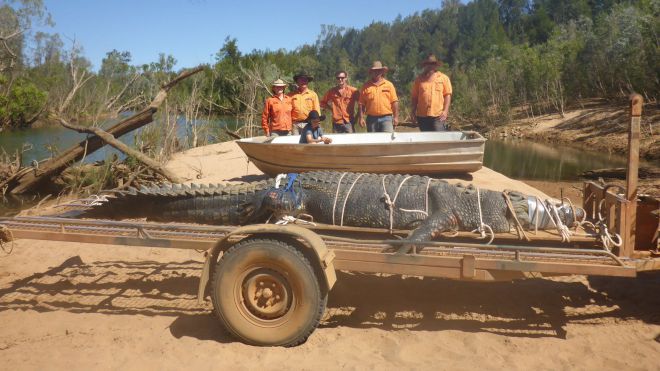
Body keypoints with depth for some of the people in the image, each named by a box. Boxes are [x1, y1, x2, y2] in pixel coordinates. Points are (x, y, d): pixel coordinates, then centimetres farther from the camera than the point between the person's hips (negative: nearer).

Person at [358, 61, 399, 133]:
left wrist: (396, 117, -1)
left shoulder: (389, 85, 8)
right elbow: (361, 104, 4)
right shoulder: (366, 86, 7)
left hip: (386, 118, -1)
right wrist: (361, 117, -3)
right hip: (371, 119, 1)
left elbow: (394, 102, 5)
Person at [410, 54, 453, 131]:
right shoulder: (419, 79, 12)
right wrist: (413, 112, 6)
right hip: (422, 116, 2)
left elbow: (447, 95, 3)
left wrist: (445, 111, -7)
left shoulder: (444, 78, 8)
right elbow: (415, 97, 12)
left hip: (438, 116, -2)